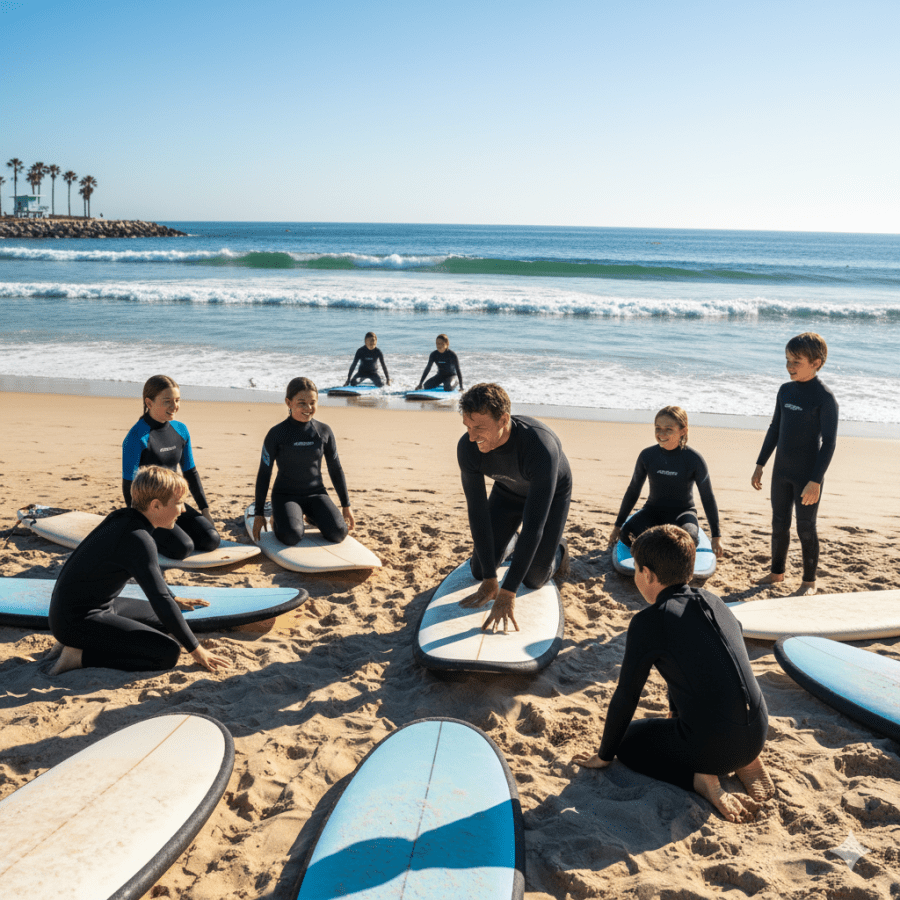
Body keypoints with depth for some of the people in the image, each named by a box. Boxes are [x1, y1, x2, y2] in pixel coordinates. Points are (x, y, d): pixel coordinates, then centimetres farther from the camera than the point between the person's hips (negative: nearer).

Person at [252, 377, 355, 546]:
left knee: (338, 533, -21)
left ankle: (313, 517, 13)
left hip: (316, 494, 3)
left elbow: (335, 469, 9)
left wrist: (346, 506, 9)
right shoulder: (276, 434, -8)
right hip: (285, 495, -3)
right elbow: (264, 474, -3)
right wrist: (259, 513, -3)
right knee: (291, 537, -31)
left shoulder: (324, 431, 0)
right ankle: (279, 519, 7)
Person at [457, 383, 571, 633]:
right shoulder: (467, 447, -32)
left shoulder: (541, 446, -46)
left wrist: (507, 593, -45)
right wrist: (489, 581, -23)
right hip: (507, 491, 3)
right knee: (479, 571, 3)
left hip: (551, 494, -3)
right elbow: (477, 511, -24)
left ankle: (557, 550, 34)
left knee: (534, 579, 1)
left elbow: (533, 525, -45)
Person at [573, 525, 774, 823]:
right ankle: (746, 763, 13)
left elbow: (625, 696, -4)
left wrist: (604, 756, 10)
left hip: (711, 743, -7)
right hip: (758, 733, 7)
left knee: (628, 739, 18)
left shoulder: (649, 622, -11)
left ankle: (699, 778, -3)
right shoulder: (713, 602, 9)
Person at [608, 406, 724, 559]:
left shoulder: (694, 460, -12)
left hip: (683, 512, -1)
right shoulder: (647, 455, -5)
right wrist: (618, 526, 10)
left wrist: (716, 536, -2)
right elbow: (633, 492, 7)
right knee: (627, 535, -30)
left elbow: (708, 498, -3)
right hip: (653, 510, 1)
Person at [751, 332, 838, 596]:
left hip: (807, 475, -6)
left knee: (806, 528, 4)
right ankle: (777, 572, 33)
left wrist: (815, 480, -20)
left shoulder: (825, 398, -14)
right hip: (781, 471, 6)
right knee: (779, 523, 16)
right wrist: (760, 464, 14)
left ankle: (809, 581, 19)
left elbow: (829, 442, -16)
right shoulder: (785, 390, 5)